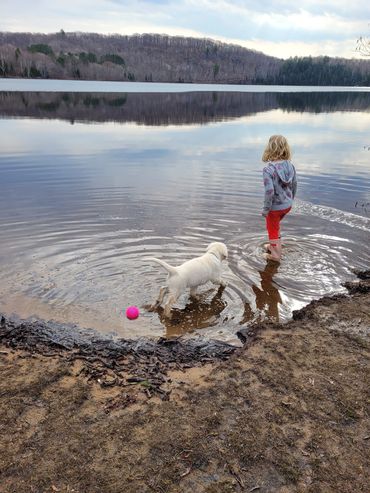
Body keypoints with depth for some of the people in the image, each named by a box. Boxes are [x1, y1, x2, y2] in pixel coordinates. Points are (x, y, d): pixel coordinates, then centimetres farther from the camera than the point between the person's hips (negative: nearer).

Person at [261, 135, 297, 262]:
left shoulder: (268, 169, -25)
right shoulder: (290, 165, -5)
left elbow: (269, 191, -29)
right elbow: (294, 185, 6)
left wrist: (265, 209, -17)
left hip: (275, 206, -6)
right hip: (287, 205, 6)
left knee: (273, 229, 17)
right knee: (274, 226, 31)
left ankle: (276, 255, 31)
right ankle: (274, 246, 48)